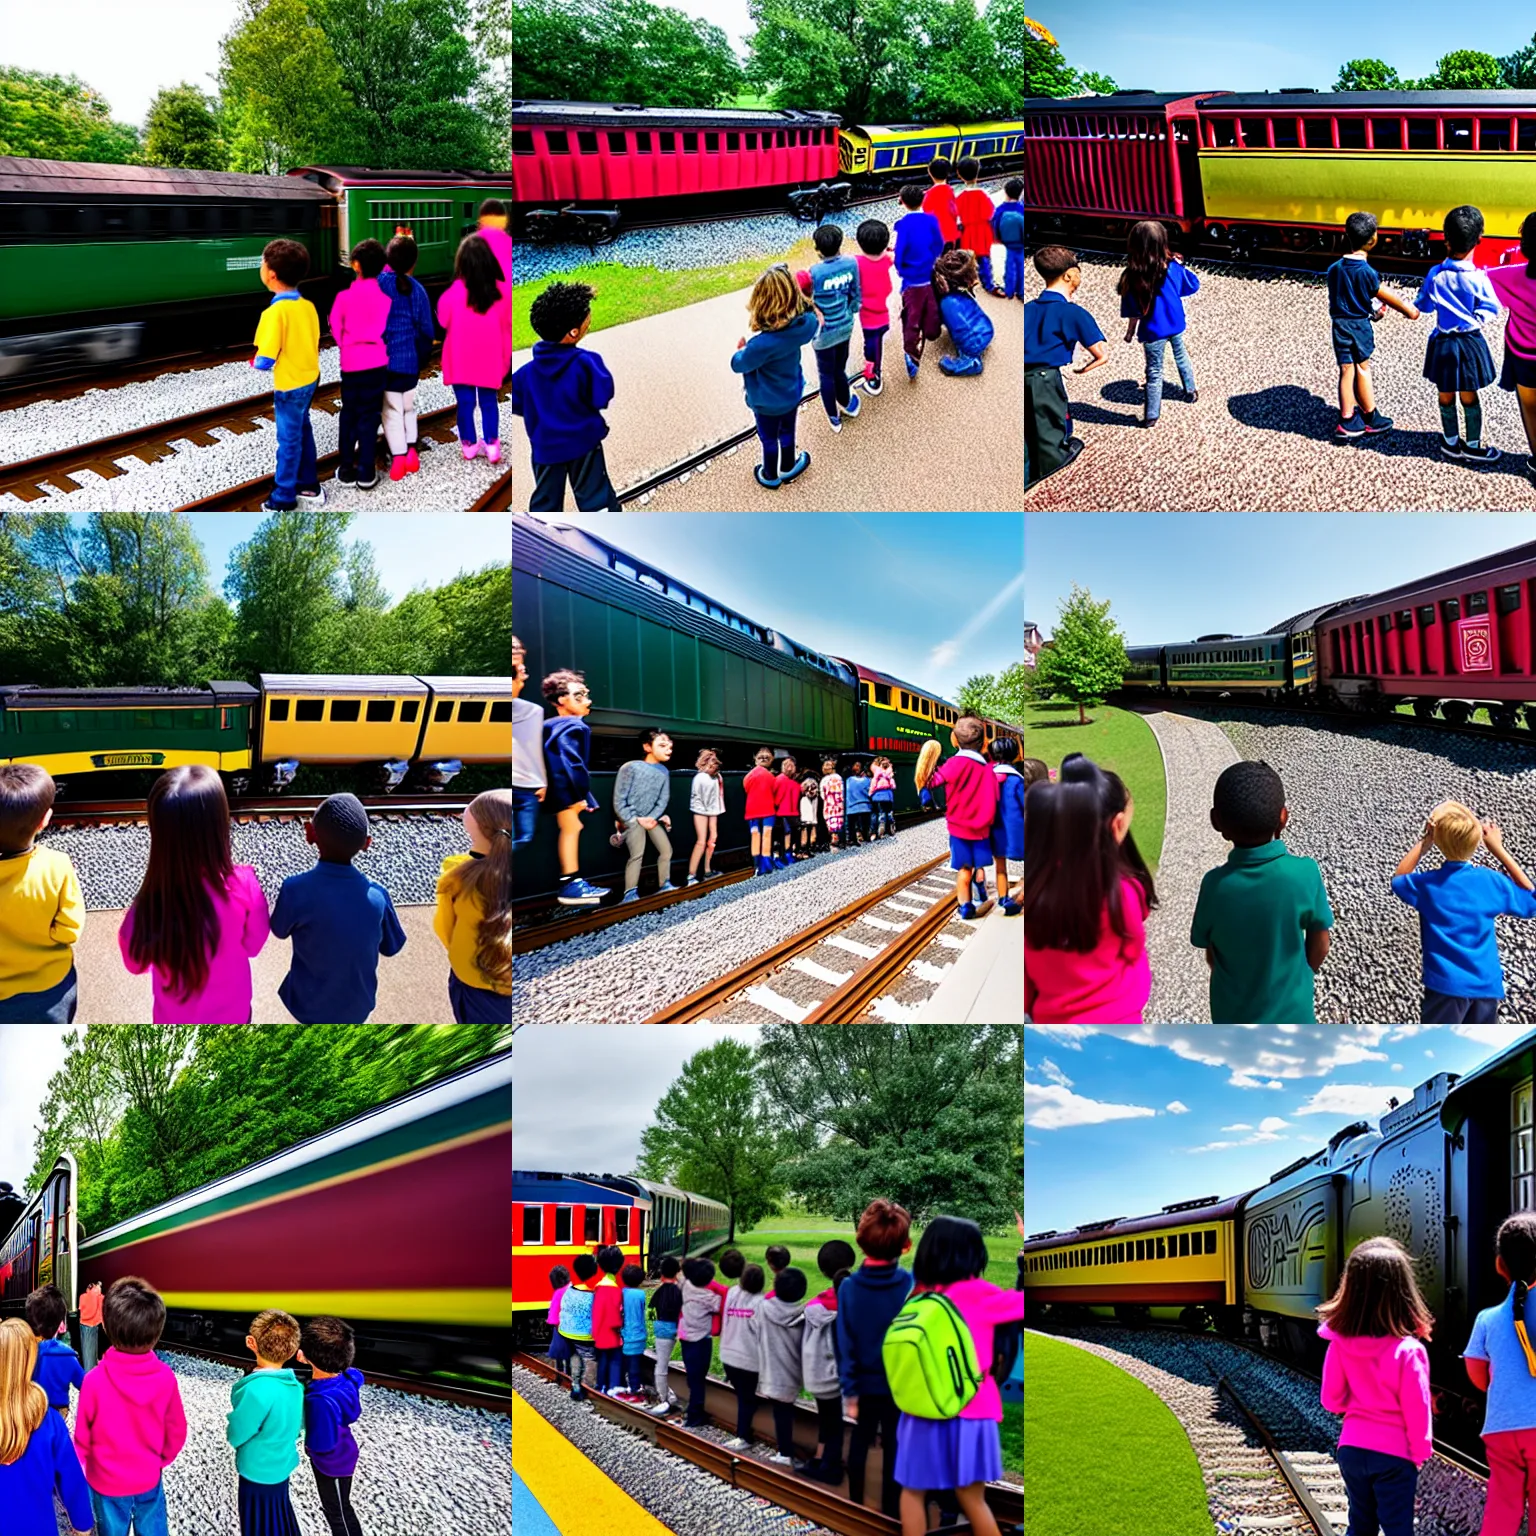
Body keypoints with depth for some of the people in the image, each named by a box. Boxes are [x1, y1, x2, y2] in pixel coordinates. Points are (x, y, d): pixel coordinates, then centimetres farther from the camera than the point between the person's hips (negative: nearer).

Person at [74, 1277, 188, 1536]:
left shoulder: (95, 1380, -25)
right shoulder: (166, 1377, -18)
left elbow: (82, 1436, -10)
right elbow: (176, 1431, -4)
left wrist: (81, 1465, 11)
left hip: (107, 1482, -1)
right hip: (149, 1480, 2)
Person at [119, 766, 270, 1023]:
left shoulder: (151, 901, -33)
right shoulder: (243, 886, -30)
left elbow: (135, 962, -11)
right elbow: (254, 944, -10)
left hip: (176, 1024, -1)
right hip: (231, 1015, 1)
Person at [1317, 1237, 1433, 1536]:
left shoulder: (1340, 1345, -8)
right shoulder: (1408, 1351, -19)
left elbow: (1332, 1401, 1)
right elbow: (1416, 1410, -14)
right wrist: (1421, 1452, 1)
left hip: (1352, 1448, 4)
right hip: (1394, 1454, -4)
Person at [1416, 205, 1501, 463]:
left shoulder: (1435, 275, -11)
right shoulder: (1478, 277, -17)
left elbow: (1423, 304, 2)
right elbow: (1491, 308, -8)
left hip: (1443, 342, 2)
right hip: (1470, 342, -2)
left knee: (1446, 397, 14)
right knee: (1469, 397, 10)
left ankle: (1451, 443, 26)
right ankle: (1473, 446, 20)